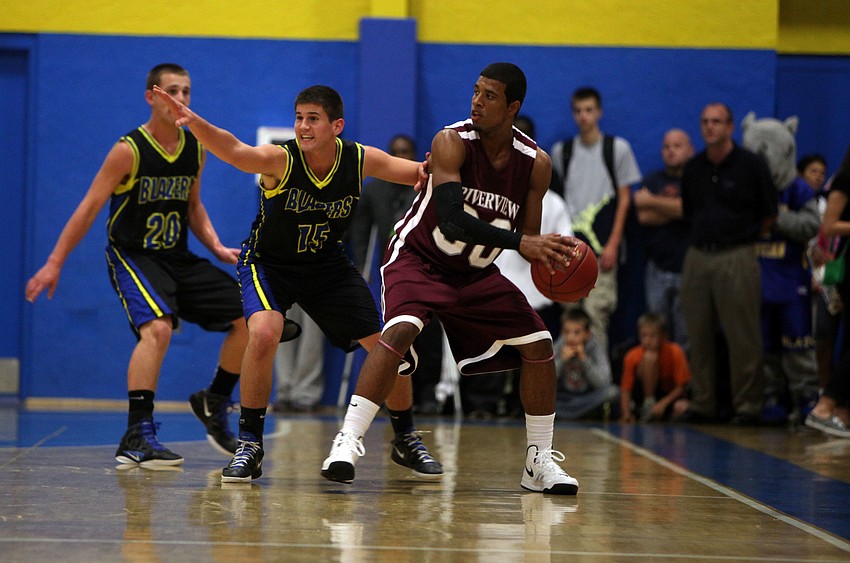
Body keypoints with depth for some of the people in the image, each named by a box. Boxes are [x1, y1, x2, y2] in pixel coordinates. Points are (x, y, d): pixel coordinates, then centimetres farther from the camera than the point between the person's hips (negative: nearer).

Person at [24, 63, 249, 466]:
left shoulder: (195, 149, 4)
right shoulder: (130, 150, -14)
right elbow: (89, 208, -13)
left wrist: (216, 247, 3)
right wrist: (54, 263, -16)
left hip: (177, 258, 7)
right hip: (132, 255, -7)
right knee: (157, 328, -32)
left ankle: (214, 404, 22)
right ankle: (137, 436, -30)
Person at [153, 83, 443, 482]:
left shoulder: (360, 160, -16)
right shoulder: (281, 159, -27)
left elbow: (419, 172, -2)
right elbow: (232, 151, -47)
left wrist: (427, 171, -27)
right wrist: (194, 121, -67)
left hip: (327, 265, 4)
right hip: (269, 263, -4)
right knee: (264, 333, -32)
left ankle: (406, 441, 27)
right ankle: (249, 446, -16)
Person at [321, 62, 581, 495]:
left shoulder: (535, 163, -9)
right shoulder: (452, 142, -22)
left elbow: (529, 236, 0)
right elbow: (451, 219, -34)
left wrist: (551, 251, -24)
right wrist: (518, 242, -41)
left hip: (477, 272, 5)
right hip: (419, 259, -5)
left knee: (538, 344, -2)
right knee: (400, 330, -31)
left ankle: (539, 461, 12)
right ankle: (347, 442, -28)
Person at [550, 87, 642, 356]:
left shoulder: (618, 148, 4)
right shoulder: (561, 151, 12)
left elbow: (624, 199, 2)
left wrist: (613, 244, -6)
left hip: (601, 246, -3)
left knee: (596, 314, -11)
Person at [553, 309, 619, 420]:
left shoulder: (596, 349, -15)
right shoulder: (559, 347, -11)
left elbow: (602, 383, -25)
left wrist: (584, 359, -32)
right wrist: (562, 360, -29)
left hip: (589, 397, -2)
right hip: (564, 396, 2)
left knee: (612, 391, -33)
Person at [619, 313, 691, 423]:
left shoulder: (675, 352, -18)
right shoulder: (632, 356, -16)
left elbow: (681, 386, -15)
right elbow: (625, 389, -16)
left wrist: (663, 403, -28)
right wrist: (626, 413, -32)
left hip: (670, 394, 0)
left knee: (681, 407, -38)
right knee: (650, 358, -28)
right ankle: (648, 405, -18)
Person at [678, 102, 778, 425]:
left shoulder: (750, 165, -2)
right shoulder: (693, 168, 12)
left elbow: (770, 215, 3)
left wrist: (748, 240, 6)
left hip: (737, 257, -5)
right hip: (697, 256, 5)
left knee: (742, 336, -5)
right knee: (698, 336, 6)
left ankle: (747, 405, 1)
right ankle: (702, 403, 14)